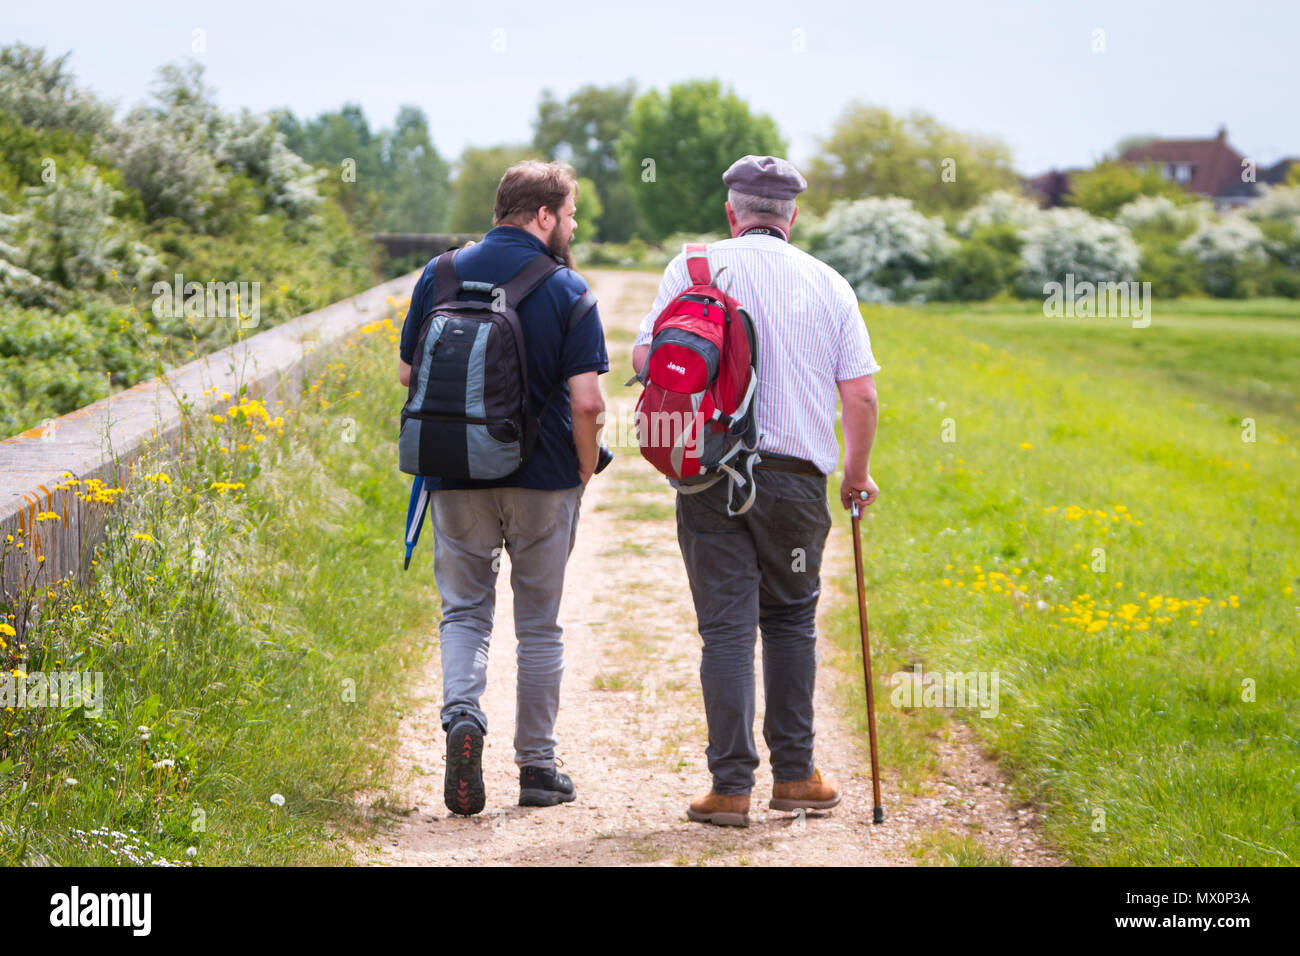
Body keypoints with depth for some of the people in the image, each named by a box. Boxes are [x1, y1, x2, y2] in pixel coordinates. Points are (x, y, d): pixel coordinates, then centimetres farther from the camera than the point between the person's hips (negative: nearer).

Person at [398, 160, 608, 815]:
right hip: (544, 479, -2)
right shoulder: (567, 292, -8)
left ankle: (462, 716, -16)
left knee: (464, 611, 11)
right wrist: (585, 472, 3)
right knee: (538, 623, 10)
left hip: (456, 474, 2)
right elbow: (587, 401, -13)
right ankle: (537, 768, 14)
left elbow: (407, 374, 8)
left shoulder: (439, 275, 2)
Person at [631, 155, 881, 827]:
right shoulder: (828, 284, 6)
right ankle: (794, 775, 18)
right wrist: (857, 473, 17)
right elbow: (861, 396, 2)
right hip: (796, 474, 1)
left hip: (710, 471, -1)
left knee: (726, 627, 1)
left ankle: (731, 786, -2)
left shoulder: (693, 269, 3)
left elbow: (643, 359, -3)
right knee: (790, 619, 17)